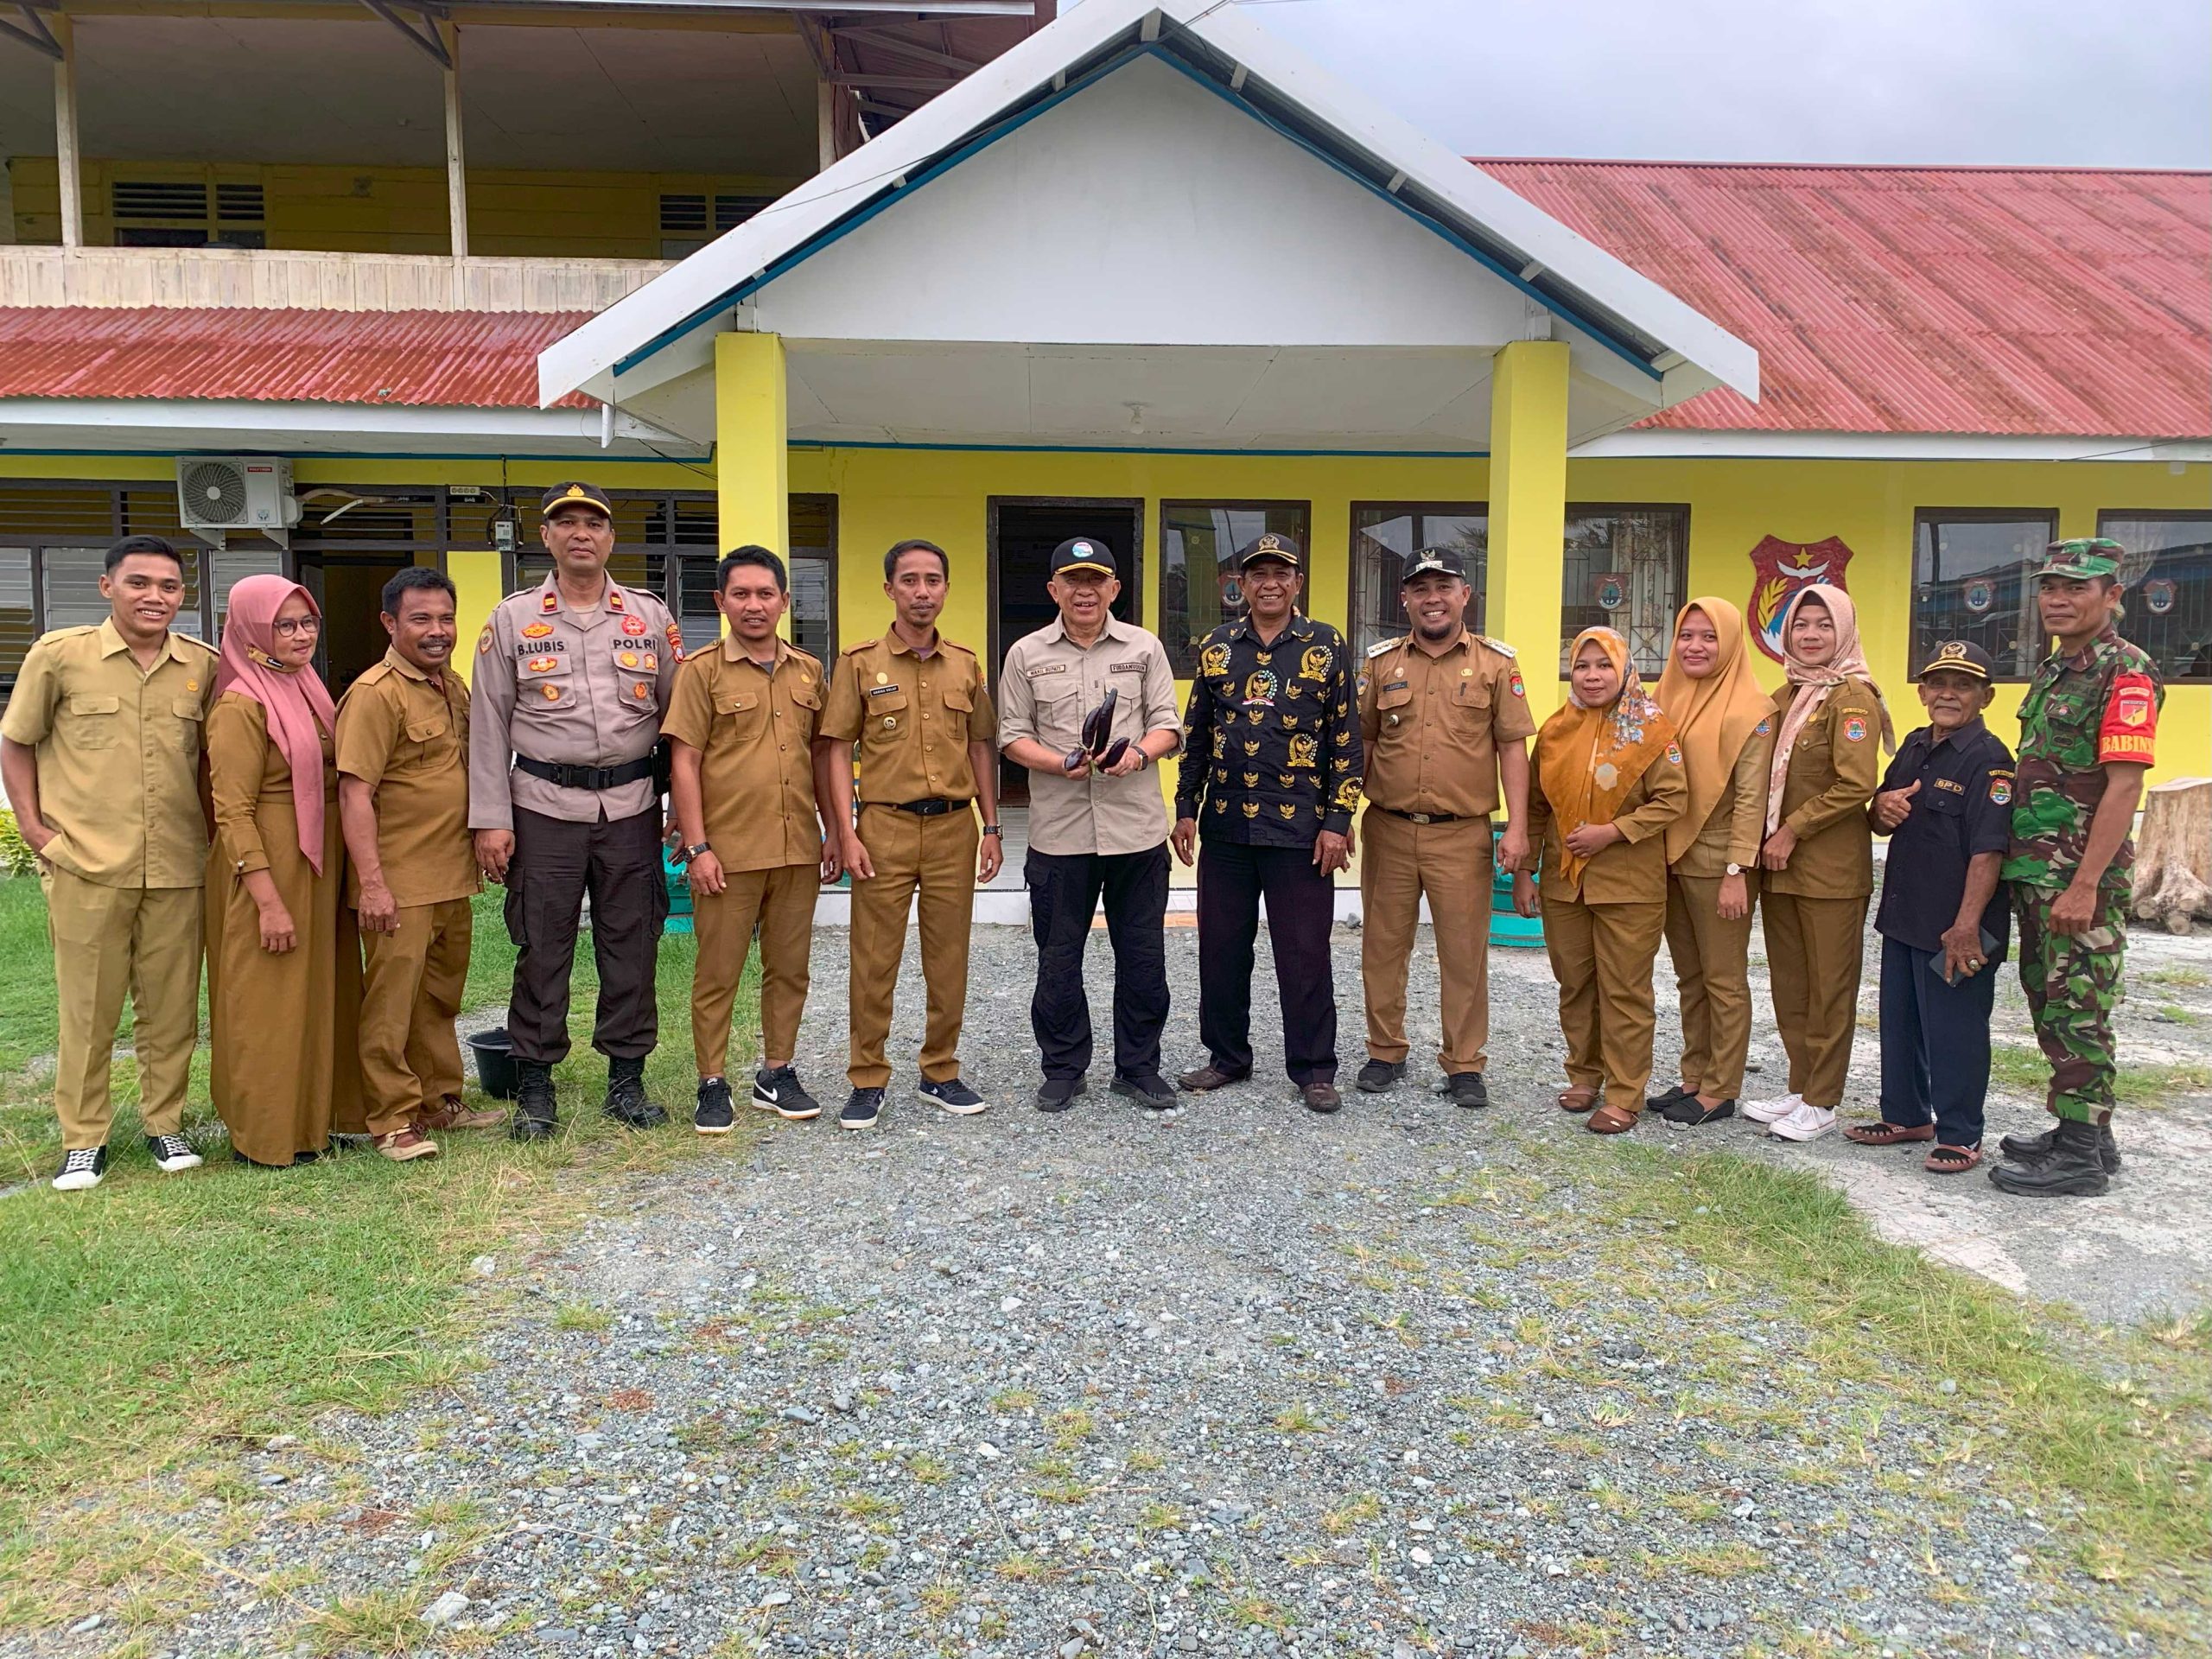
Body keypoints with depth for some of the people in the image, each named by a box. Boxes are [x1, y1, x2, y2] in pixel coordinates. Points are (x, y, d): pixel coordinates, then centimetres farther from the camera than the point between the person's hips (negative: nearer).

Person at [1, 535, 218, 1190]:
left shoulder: (203, 665, 3)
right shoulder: (58, 654, -3)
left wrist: (211, 828, 6)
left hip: (177, 867, 2)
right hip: (86, 866, -2)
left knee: (171, 1005, 9)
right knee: (87, 1007, 7)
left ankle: (165, 1123, 25)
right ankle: (83, 1137, 21)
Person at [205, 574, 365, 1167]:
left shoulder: (307, 690, 10)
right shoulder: (242, 706, -14)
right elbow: (232, 813, -17)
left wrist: (337, 878, 12)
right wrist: (269, 901, -21)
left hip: (320, 867, 8)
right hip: (269, 870, -8)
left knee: (319, 991, 16)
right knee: (270, 1002, 2)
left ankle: (315, 1113, 29)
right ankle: (266, 1135, 15)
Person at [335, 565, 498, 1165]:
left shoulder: (453, 685, 12)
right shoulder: (375, 694, -13)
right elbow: (355, 793, -18)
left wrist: (488, 841, 19)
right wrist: (372, 882, -23)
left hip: (453, 874, 8)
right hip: (399, 881, -8)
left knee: (441, 996, 17)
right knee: (391, 1001, -1)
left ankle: (441, 1101, 29)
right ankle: (394, 1121, 8)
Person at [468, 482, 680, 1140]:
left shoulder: (651, 616, 7)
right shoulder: (512, 619, 4)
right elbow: (489, 727, 2)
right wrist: (490, 819, -4)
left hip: (632, 807, 1)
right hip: (544, 807, -1)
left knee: (632, 948, 6)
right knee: (542, 950, 4)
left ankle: (626, 1079, 19)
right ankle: (534, 1088, 16)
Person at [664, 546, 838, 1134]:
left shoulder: (808, 670, 10)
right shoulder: (702, 670, -3)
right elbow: (684, 761, -6)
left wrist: (832, 830, 11)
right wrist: (697, 846, -12)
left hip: (799, 848, 4)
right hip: (728, 850, -4)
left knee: (789, 968, 12)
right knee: (718, 973, 5)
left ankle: (777, 1074, 26)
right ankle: (713, 1085, 17)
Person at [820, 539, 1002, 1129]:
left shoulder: (965, 664, 10)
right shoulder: (859, 662, 1)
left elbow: (980, 747, 13)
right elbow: (839, 749, -1)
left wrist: (991, 827, 8)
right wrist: (846, 832, -9)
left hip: (954, 826, 3)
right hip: (884, 824, -3)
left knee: (949, 958, 8)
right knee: (874, 959, 2)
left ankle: (941, 1073, 21)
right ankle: (867, 1080, 14)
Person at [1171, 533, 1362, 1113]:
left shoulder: (1328, 646, 1)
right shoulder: (1216, 647, 8)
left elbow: (1346, 739, 0)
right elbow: (1194, 734, 12)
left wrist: (1338, 821, -6)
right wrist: (1186, 810, 7)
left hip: (1301, 826, -3)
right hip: (1225, 825, 3)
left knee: (1304, 951, 1)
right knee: (1221, 946, 10)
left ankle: (1313, 1069, 15)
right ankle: (1226, 1057, 25)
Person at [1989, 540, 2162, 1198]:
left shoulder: (2125, 670, -12)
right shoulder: (2051, 672, 16)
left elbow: (2123, 784, -18)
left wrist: (2085, 885, -23)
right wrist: (2030, 873, 15)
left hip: (2082, 878, -9)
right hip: (2036, 872, 9)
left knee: (2079, 1011, -3)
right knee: (2050, 1003, 15)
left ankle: (2080, 1156, 6)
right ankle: (2084, 1132, 27)